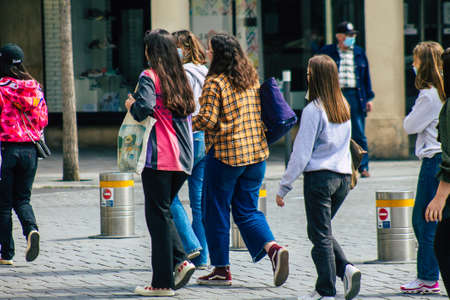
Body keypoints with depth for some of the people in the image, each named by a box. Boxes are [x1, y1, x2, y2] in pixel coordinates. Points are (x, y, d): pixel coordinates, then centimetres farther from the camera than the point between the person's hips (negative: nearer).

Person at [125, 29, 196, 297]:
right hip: (183, 158, 7)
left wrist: (131, 104, 0)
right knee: (164, 212, 19)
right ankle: (180, 260, 1)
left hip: (159, 157, -7)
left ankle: (162, 282, -2)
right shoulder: (181, 77, 14)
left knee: (158, 215, -2)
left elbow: (144, 108, -22)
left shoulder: (150, 76, -7)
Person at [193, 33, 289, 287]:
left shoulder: (215, 83, -12)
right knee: (247, 210, 13)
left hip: (225, 153, -6)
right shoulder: (253, 79, 8)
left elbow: (207, 120, -17)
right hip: (257, 152, 6)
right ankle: (273, 249, -10)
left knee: (216, 211, 7)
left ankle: (221, 270, 10)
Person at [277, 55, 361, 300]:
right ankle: (346, 269, 0)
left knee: (320, 234, 2)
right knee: (322, 231, 19)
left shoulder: (313, 110, -13)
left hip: (319, 176, -7)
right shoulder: (344, 107, 7)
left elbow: (301, 153, -12)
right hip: (343, 177, 7)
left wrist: (283, 187, -6)